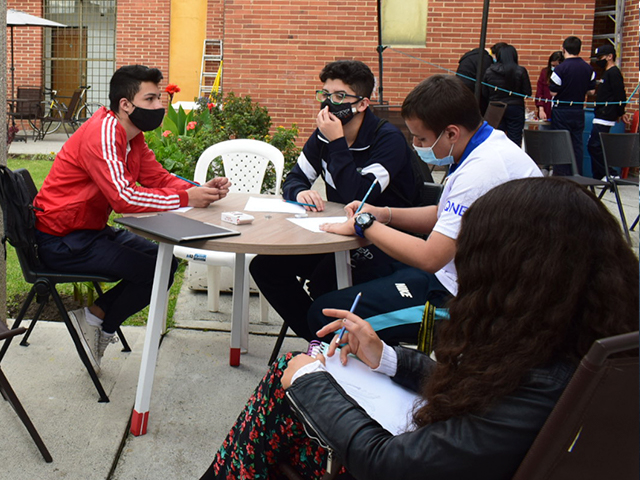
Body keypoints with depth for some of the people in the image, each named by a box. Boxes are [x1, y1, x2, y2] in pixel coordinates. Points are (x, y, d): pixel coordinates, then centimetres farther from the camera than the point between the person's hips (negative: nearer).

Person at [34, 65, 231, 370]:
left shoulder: (132, 137, 7)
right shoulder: (102, 133, -23)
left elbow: (159, 178, 6)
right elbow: (123, 196, -33)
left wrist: (201, 189, -13)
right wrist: (185, 199, -27)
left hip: (93, 230, 10)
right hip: (62, 241, -10)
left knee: (166, 261, 6)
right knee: (154, 270, -16)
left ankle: (95, 317, 9)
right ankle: (96, 320, 3)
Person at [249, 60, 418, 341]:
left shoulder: (389, 139, -17)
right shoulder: (322, 136, 5)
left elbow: (359, 196, -27)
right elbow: (293, 180, 6)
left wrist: (337, 142, -25)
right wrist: (300, 192, -18)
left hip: (382, 246, -7)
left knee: (323, 282, -33)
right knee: (265, 266, -6)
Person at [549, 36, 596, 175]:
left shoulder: (560, 68, -14)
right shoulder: (588, 68, 1)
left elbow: (553, 92, -13)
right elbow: (591, 91, 7)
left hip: (562, 110, -4)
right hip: (579, 111, 5)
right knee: (577, 144, 11)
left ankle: (561, 175, 1)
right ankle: (577, 176, 15)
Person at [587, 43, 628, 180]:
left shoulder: (613, 73, -12)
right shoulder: (607, 73, 19)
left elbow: (620, 96, -17)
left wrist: (620, 113, -11)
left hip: (605, 118, -10)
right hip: (601, 117, 10)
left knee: (594, 146, -12)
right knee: (596, 147, 11)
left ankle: (610, 174, -7)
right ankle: (598, 178, 16)